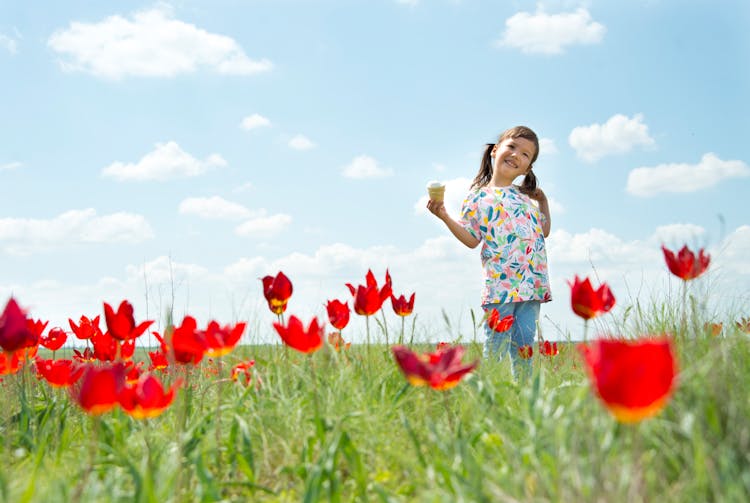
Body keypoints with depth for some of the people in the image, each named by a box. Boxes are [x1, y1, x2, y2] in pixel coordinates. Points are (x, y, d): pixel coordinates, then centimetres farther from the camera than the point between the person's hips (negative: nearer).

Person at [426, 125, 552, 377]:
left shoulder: (526, 197, 19)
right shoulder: (478, 198, 5)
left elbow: (544, 231, 26)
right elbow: (472, 239, -2)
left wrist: (543, 201, 27)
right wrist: (445, 217, -12)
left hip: (532, 282, 4)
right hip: (499, 284, -4)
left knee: (524, 347, 5)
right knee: (496, 347, -5)